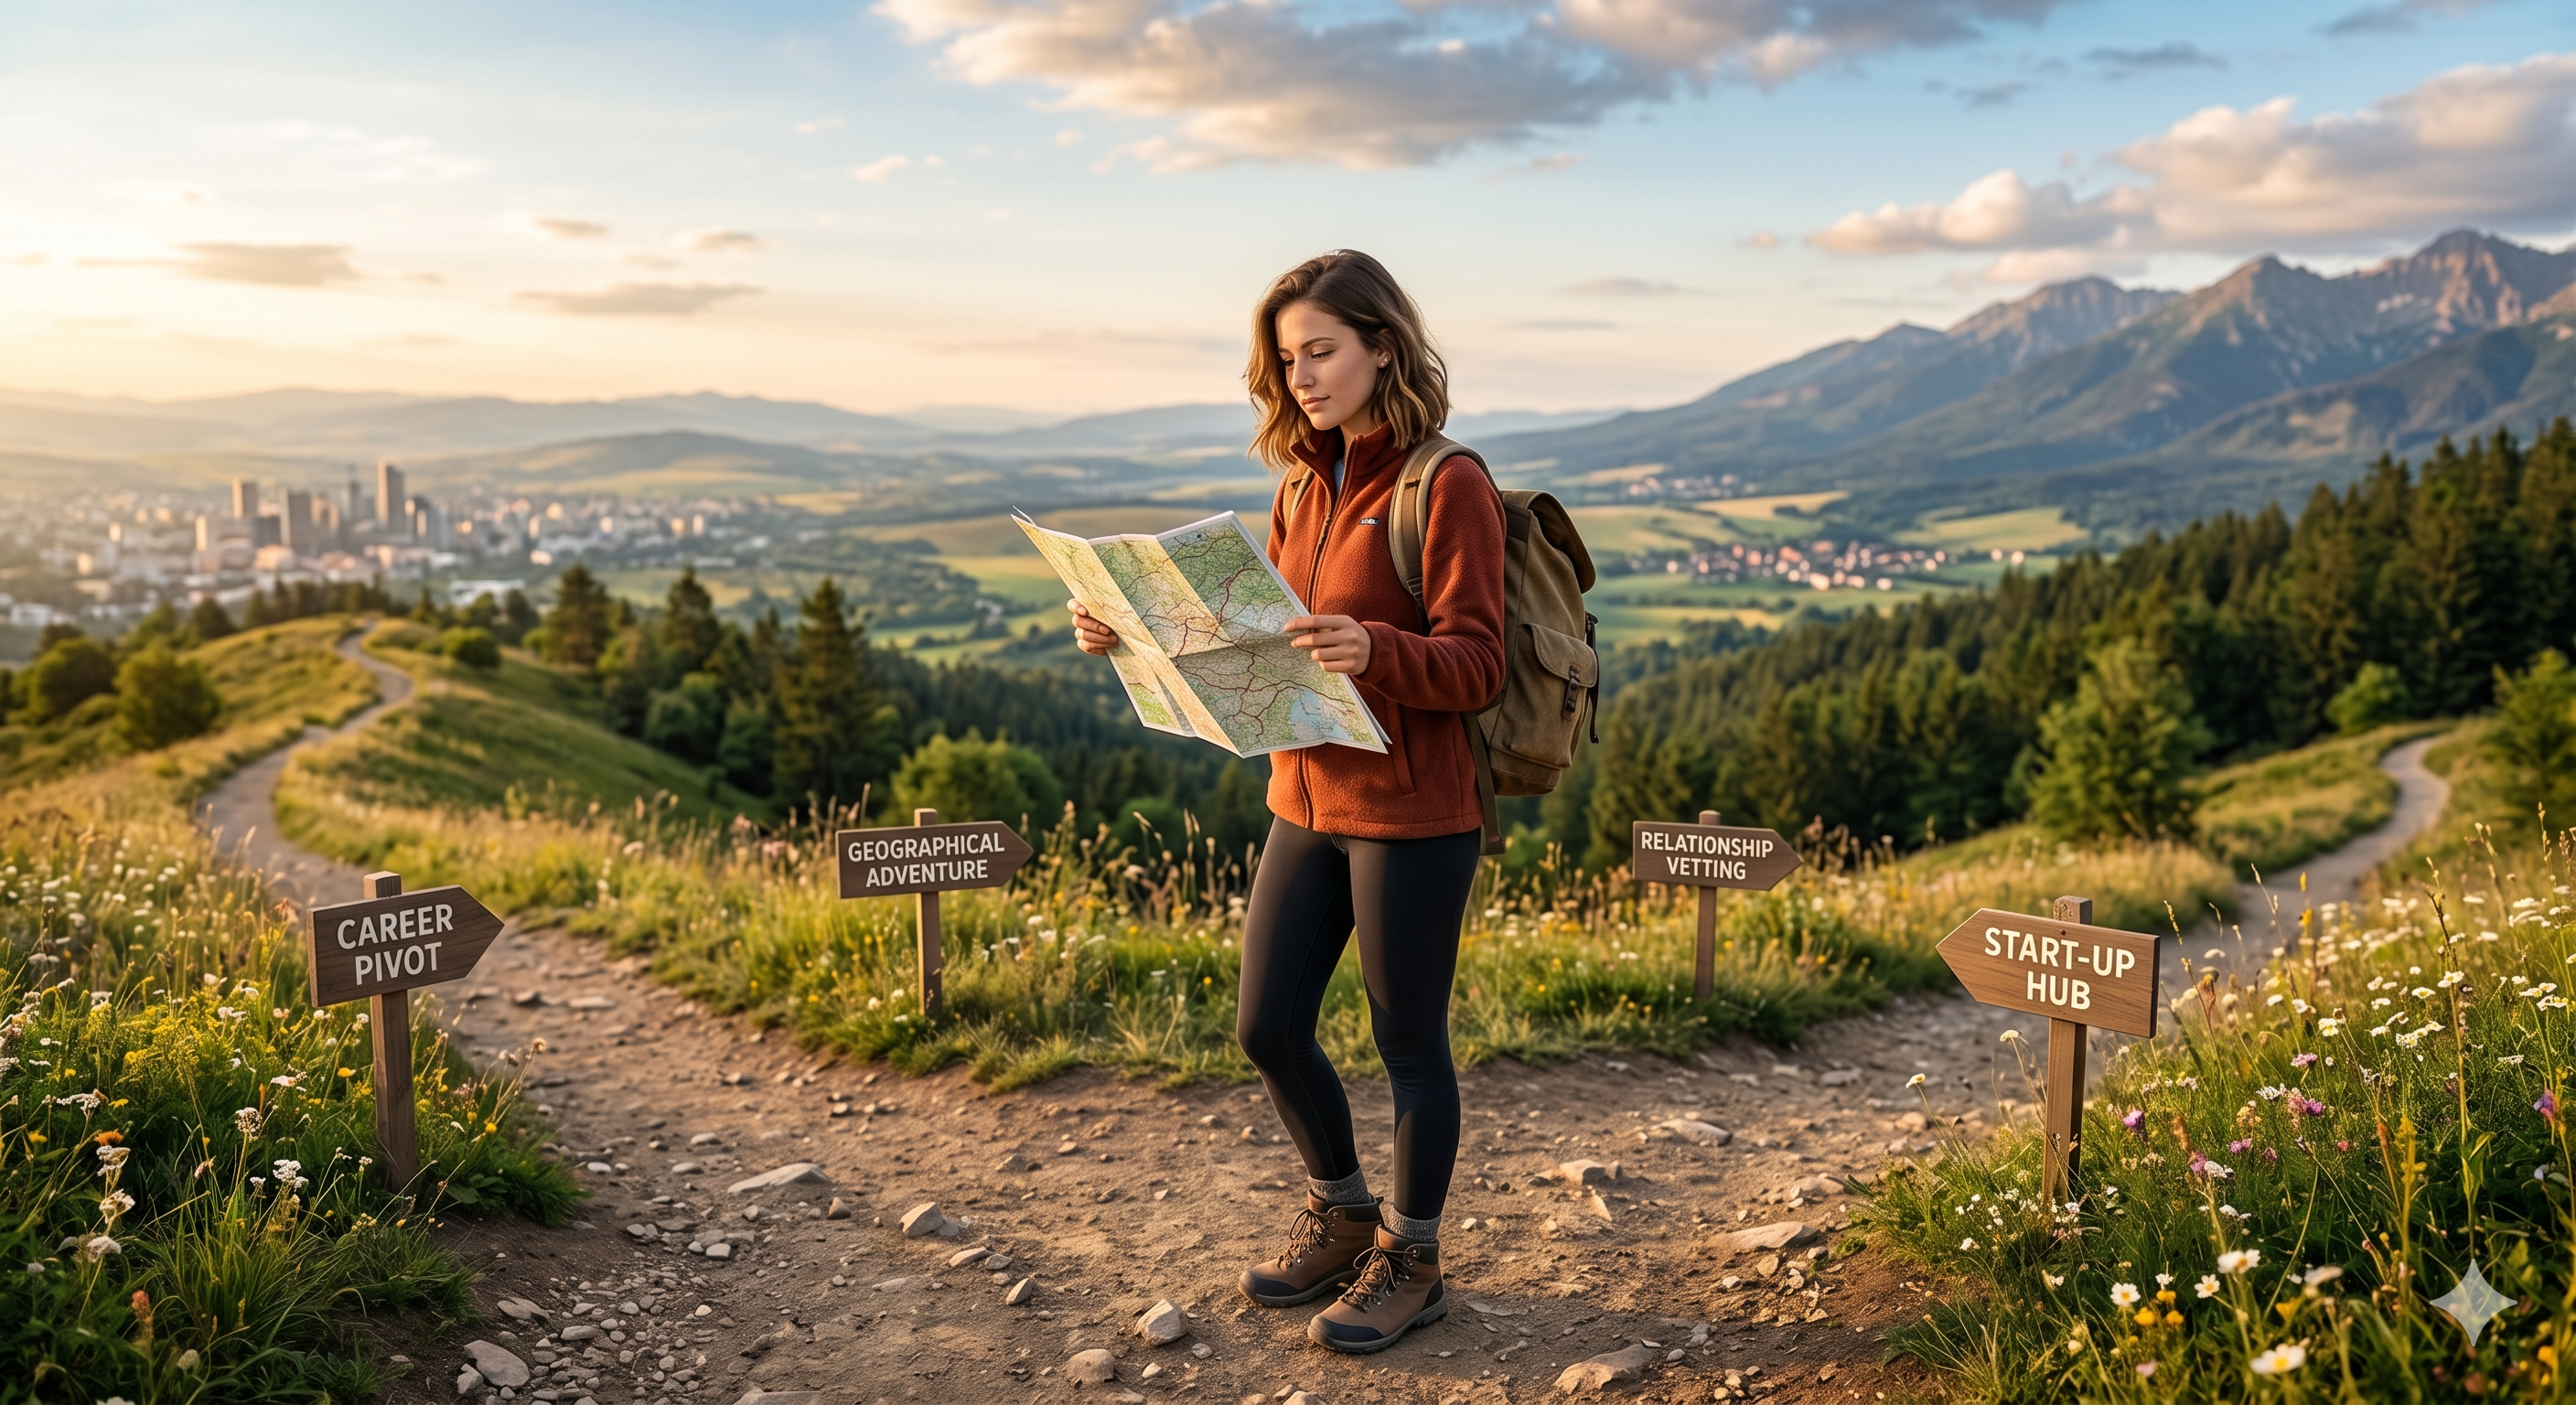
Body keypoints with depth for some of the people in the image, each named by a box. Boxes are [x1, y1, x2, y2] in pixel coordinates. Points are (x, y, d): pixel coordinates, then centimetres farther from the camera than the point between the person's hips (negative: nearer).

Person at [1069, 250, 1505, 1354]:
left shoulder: (1447, 486, -12)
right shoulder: (1303, 485, 10)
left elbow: (1476, 666, -17)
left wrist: (1372, 651, -35)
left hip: (1412, 816, -7)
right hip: (1307, 803, 7)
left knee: (1408, 1044, 7)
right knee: (1268, 1029, 13)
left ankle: (1409, 1262, 28)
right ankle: (1343, 1217, 37)